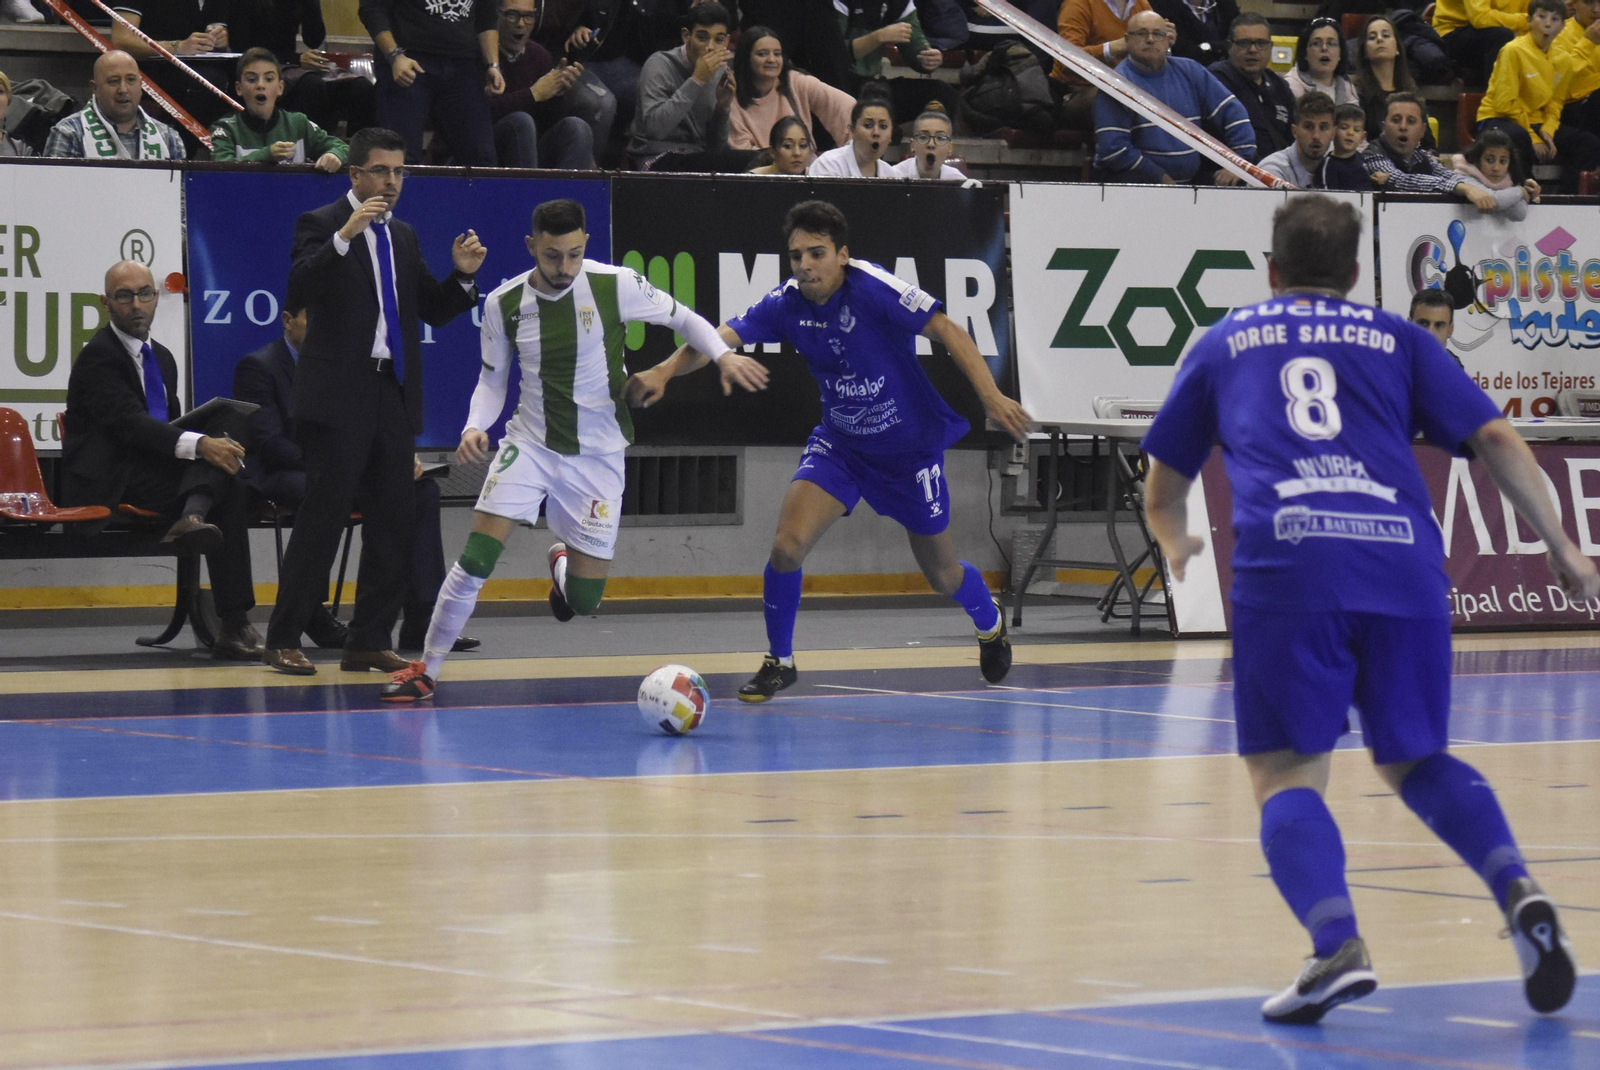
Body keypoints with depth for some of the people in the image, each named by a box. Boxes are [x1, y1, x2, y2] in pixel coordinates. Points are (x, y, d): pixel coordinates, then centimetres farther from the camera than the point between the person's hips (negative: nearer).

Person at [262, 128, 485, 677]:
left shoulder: (403, 237, 18)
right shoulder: (321, 225, -3)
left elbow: (434, 311, 19)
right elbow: (298, 291, -18)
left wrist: (462, 275, 0)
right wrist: (344, 235, -28)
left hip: (394, 395, 7)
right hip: (339, 398, -7)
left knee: (393, 523, 5)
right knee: (322, 519, -7)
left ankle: (369, 641, 12)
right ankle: (283, 640, -2)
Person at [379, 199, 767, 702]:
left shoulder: (616, 286, -14)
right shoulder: (504, 304, -7)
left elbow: (683, 318, 0)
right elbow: (492, 380, 5)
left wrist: (723, 354, -18)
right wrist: (475, 427, -14)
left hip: (597, 454, 0)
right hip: (530, 444, 1)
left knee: (584, 600, 1)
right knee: (475, 559, -16)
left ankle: (562, 562, 41)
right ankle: (425, 670, -1)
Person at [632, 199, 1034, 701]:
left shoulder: (872, 287, -24)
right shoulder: (787, 303, -12)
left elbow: (948, 332, -24)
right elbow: (719, 337, -20)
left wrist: (992, 397, -34)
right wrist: (665, 371, -39)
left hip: (910, 446, -3)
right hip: (840, 442, 3)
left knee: (942, 574, 12)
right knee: (788, 544, -17)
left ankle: (991, 623, 48)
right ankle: (779, 661, 5)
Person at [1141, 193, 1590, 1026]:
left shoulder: (1223, 345, 25)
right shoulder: (1396, 339, 24)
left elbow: (1164, 492, 33)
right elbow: (1494, 440, 13)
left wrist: (1174, 542, 54)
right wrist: (1561, 548, 20)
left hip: (1286, 566, -2)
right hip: (1405, 563, 2)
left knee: (1287, 771, 3)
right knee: (1415, 759, 18)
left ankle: (1337, 947, -23)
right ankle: (1518, 890, -7)